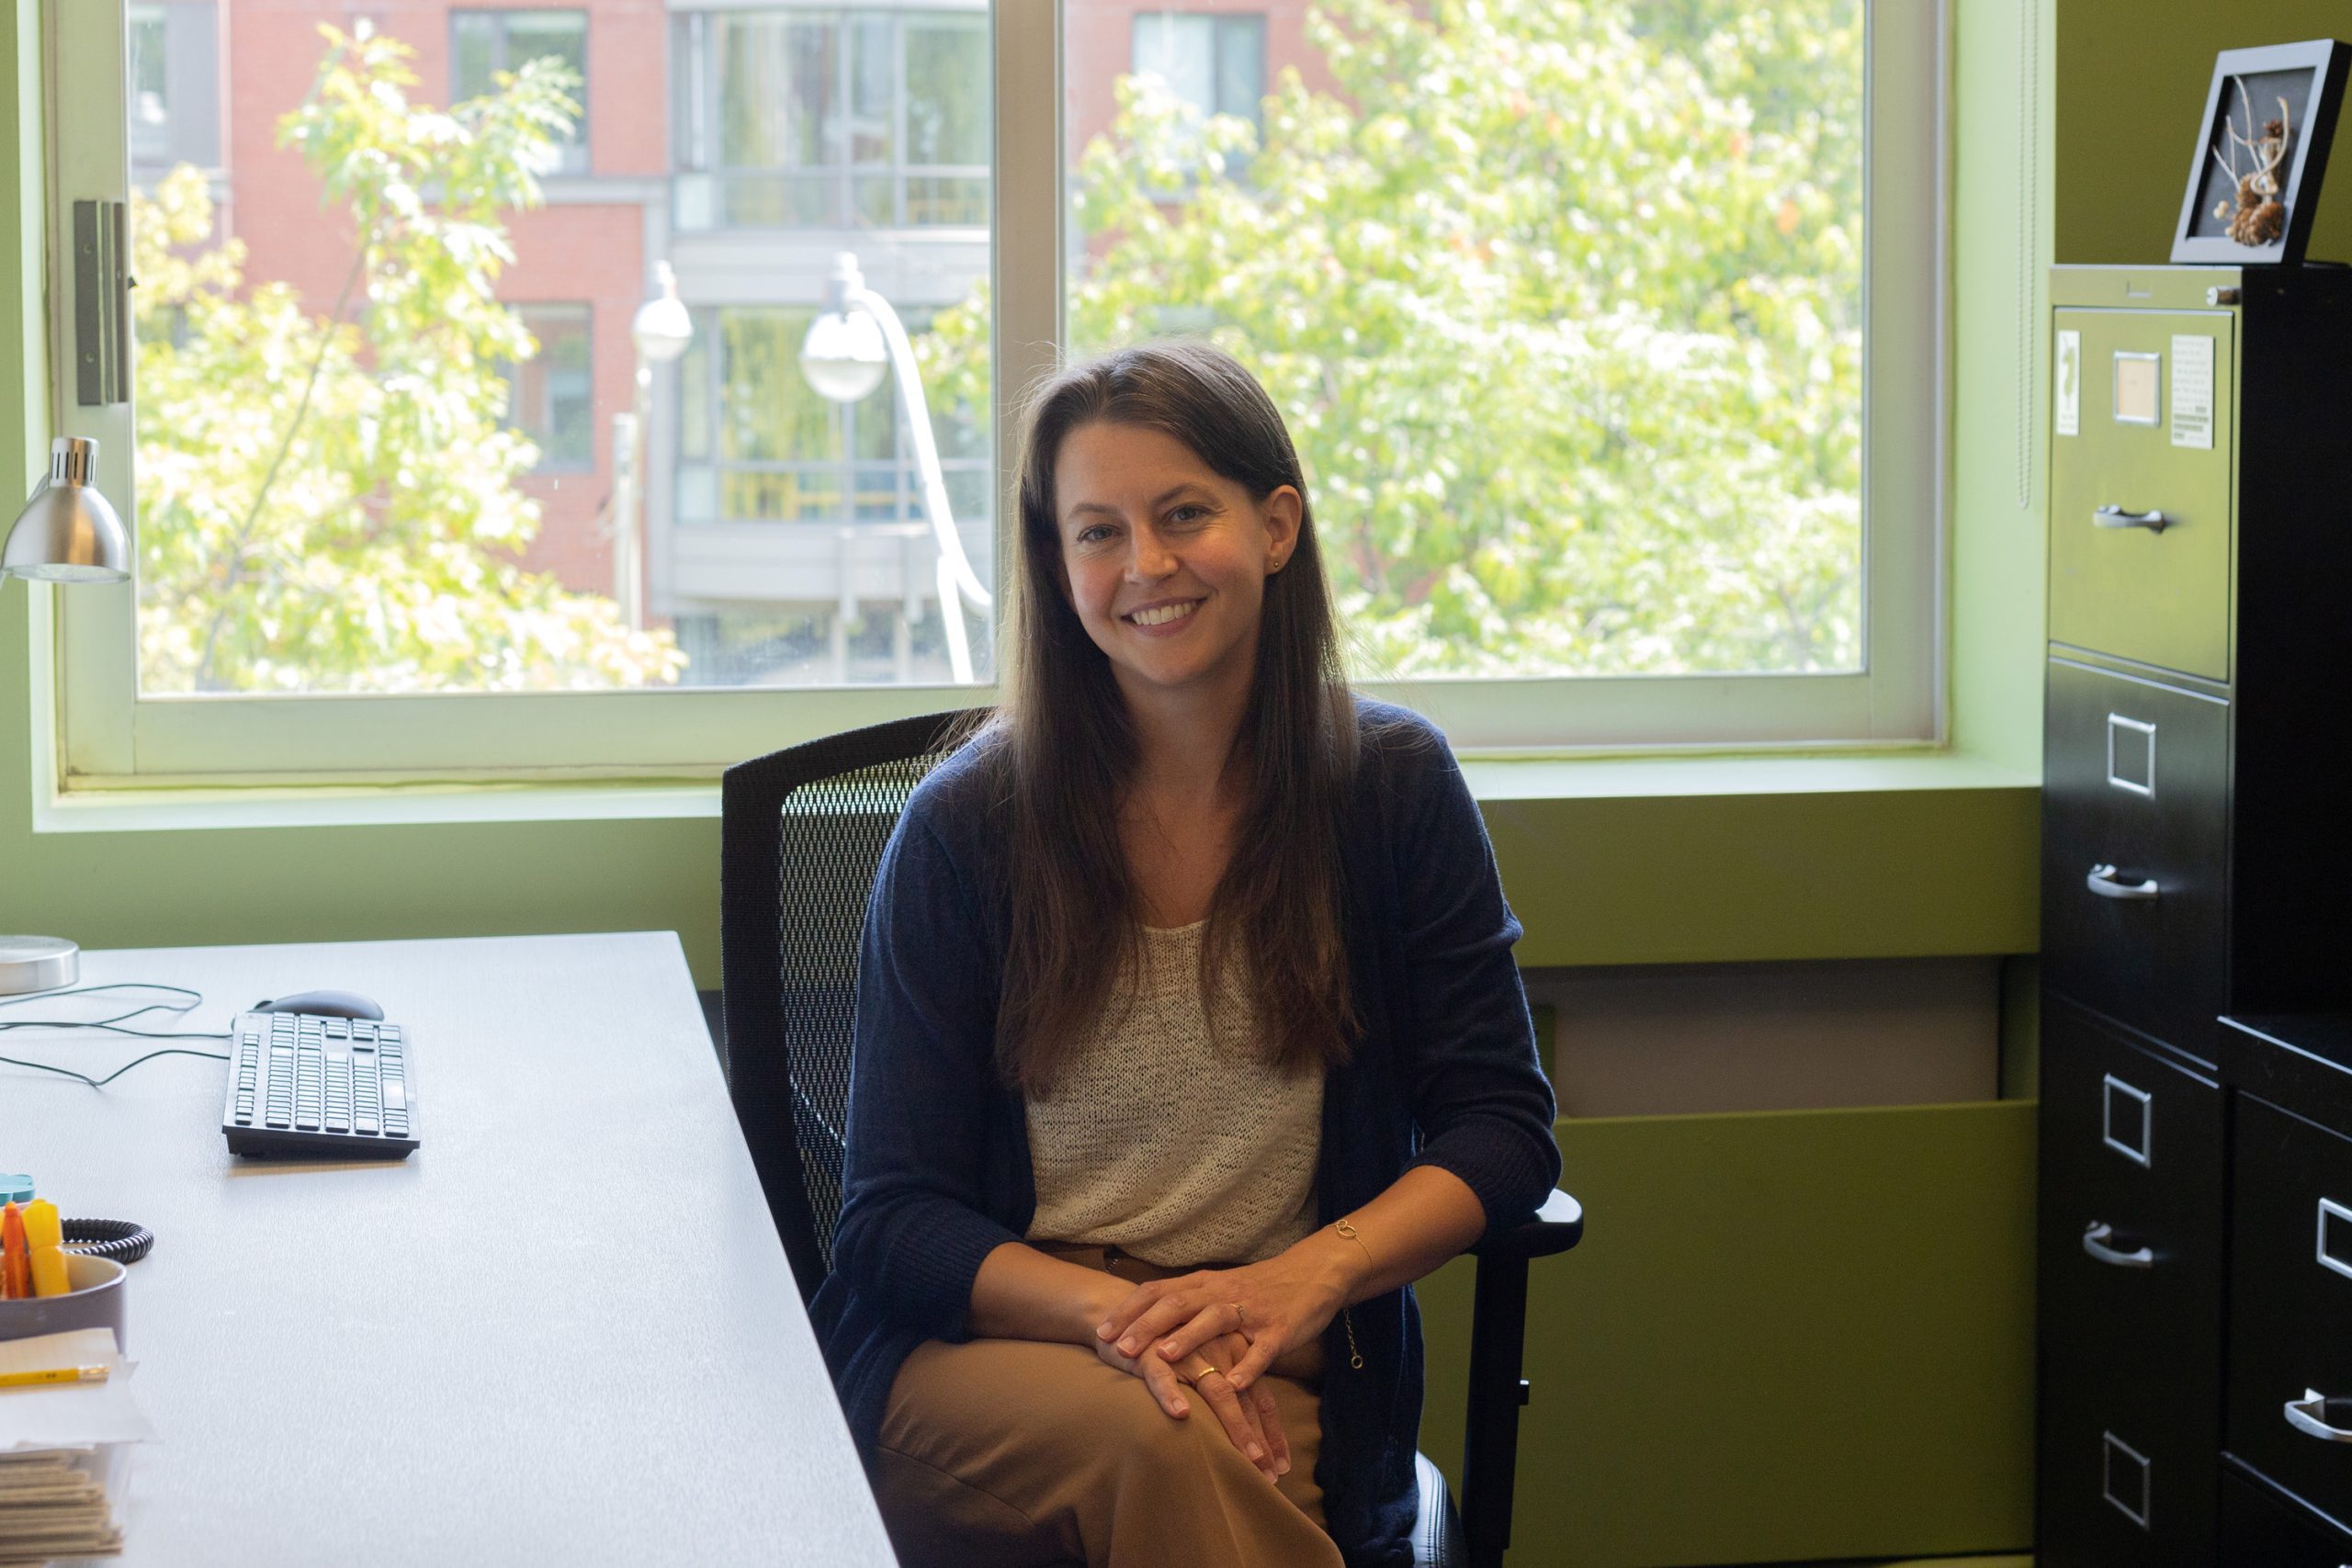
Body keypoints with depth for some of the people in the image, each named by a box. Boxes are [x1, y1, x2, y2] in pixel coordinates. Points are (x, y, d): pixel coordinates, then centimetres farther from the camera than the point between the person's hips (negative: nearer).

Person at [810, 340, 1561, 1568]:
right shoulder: (964, 831, -2)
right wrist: (1115, 1313, -22)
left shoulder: (1392, 785, 2)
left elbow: (1502, 1126, 2)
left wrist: (1304, 1280, -16)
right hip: (983, 1359, -1)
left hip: (1275, 1382, 2)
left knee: (1194, 1451, -34)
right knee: (1163, 1445, -36)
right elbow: (894, 1220, -3)